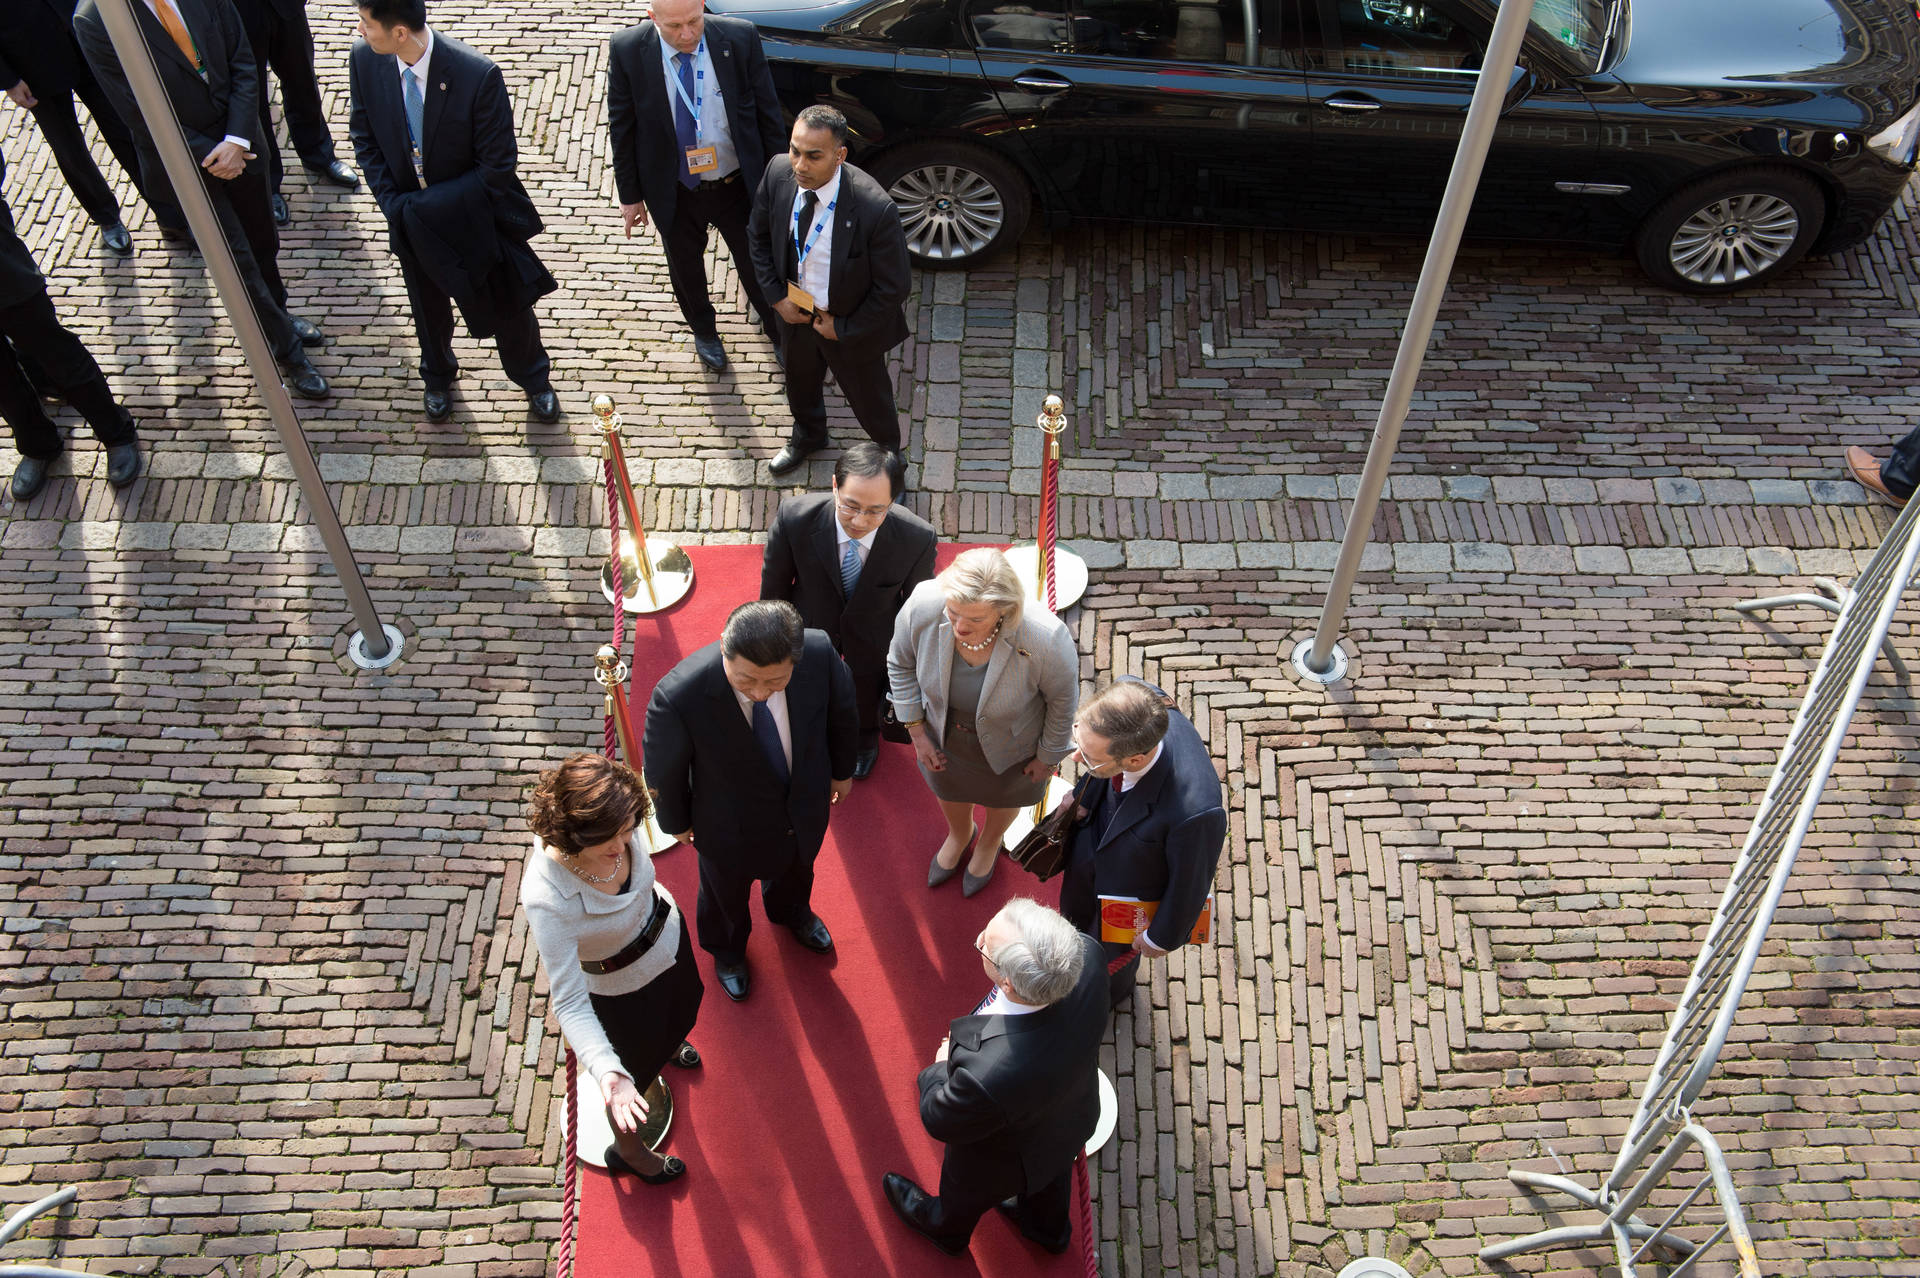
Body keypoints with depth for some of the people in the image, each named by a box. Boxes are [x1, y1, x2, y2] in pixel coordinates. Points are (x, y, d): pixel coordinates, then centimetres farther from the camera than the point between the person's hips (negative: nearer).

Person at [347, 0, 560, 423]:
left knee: (507, 306, 17)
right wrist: (395, 205, -13)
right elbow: (365, 139, -3)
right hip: (411, 219, 3)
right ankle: (438, 377, 53)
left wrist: (432, 208, -22)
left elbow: (498, 165, -23)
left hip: (474, 216, -3)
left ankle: (534, 379, 45)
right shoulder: (364, 61, -17)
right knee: (428, 308, 24)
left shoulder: (478, 74, -31)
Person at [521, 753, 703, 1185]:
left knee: (682, 1009, 37)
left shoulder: (610, 827, -31)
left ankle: (665, 1044, 75)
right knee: (636, 1067, 21)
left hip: (666, 934, 6)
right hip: (622, 987, -6)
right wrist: (607, 1073, -53)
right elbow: (570, 1003, -42)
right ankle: (627, 1151, 54)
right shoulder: (547, 900, -46)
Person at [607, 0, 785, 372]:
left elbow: (768, 112, -8)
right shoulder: (627, 50, -18)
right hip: (673, 193, 1)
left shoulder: (740, 38, -19)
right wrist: (630, 194, -1)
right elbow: (622, 127, -6)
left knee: (756, 264, 18)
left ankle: (778, 331, 46)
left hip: (737, 187, -1)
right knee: (686, 270, 24)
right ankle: (703, 330, 53)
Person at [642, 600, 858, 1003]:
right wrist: (678, 822, -2)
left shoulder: (819, 652, -35)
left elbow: (841, 710, -10)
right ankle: (726, 948, 67)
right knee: (725, 893, 31)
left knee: (796, 869, 37)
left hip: (806, 806, 3)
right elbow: (662, 769, -20)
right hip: (732, 826, -3)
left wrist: (841, 770, 8)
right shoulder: (679, 696, -43)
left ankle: (790, 911, 74)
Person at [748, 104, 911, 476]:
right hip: (796, 313, 5)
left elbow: (894, 286, -24)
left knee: (869, 401, 21)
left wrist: (843, 328, -17)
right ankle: (809, 436, 65)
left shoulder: (875, 209, -36)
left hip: (851, 324, -4)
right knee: (800, 383, 32)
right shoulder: (778, 173, -21)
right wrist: (776, 296, -7)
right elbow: (759, 235, 0)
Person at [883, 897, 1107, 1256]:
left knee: (966, 1194, 34)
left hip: (1006, 1163, -4)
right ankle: (1050, 1229, 72)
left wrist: (941, 1068, -7)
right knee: (1053, 1179, 39)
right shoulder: (1088, 956, -39)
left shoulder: (985, 1073, -53)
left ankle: (946, 1229, 68)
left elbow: (942, 1122, -28)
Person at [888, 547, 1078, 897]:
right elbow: (901, 664, -13)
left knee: (1003, 798, 32)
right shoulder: (922, 605, -37)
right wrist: (916, 731, -7)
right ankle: (960, 834, 71)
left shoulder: (1047, 640, -44)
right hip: (943, 732, 2)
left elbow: (1062, 699, -21)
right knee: (948, 789, 34)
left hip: (1008, 743, -2)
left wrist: (1048, 756, -5)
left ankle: (990, 843, 69)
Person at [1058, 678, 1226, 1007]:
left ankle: (1113, 992, 67)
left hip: (1133, 885, -4)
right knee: (1076, 910, 37)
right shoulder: (1132, 702, -35)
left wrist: (1162, 937, -9)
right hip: (1091, 839, 4)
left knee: (1113, 951, 30)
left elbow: (1190, 882, -26)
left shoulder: (1195, 812, -49)